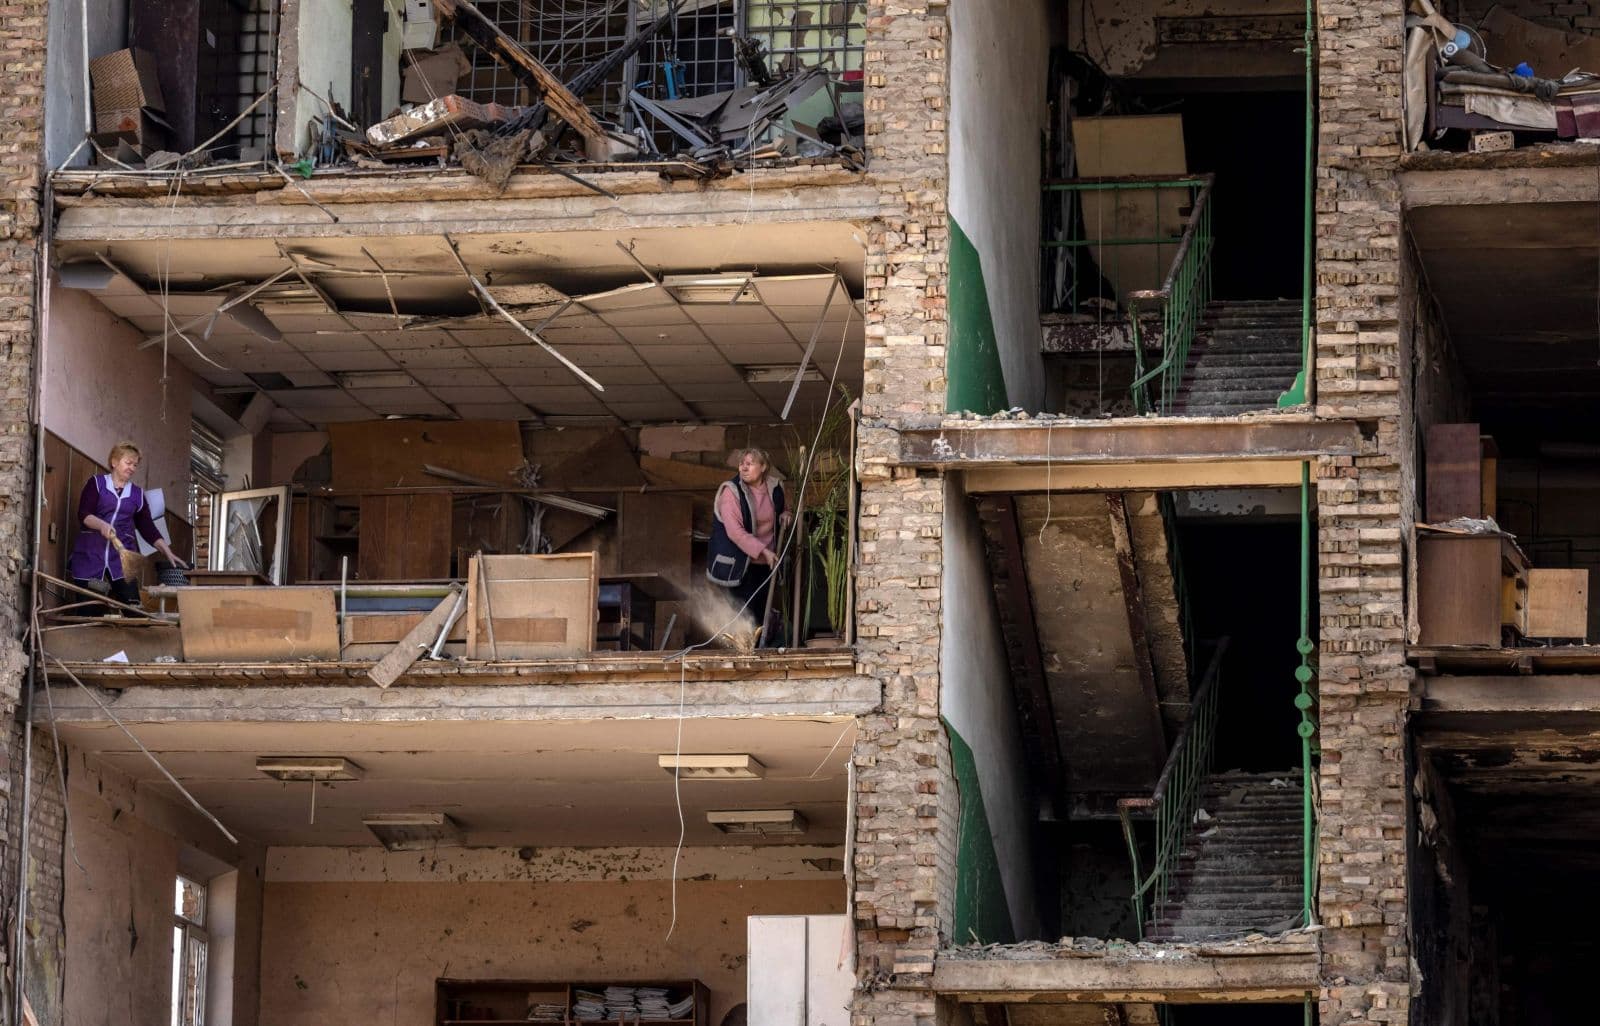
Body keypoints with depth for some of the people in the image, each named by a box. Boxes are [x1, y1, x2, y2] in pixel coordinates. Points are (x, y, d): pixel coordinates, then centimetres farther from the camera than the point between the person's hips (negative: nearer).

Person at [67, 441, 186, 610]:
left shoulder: (137, 494, 17)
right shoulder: (96, 483, 6)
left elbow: (148, 528, 16)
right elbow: (83, 514, -6)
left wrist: (168, 552, 5)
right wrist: (101, 525, -25)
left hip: (122, 556, 3)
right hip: (90, 555, -3)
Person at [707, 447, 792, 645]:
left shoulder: (774, 487, 3)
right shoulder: (731, 491, -16)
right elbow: (734, 531, -23)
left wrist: (785, 515, 0)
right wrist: (763, 551, -27)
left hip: (766, 562, 5)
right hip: (740, 563, -5)